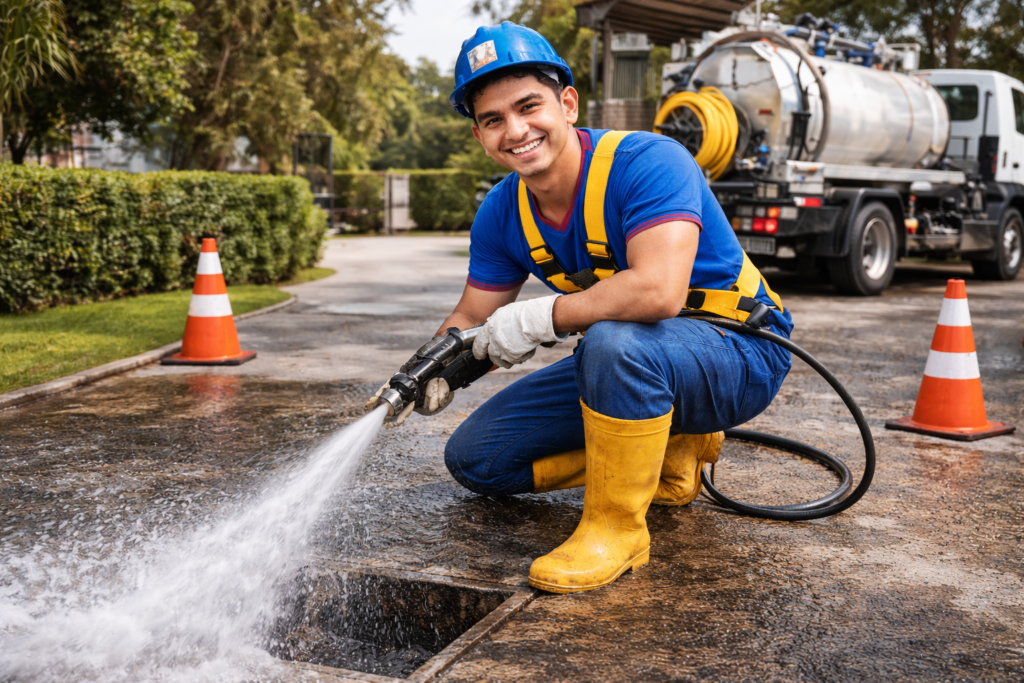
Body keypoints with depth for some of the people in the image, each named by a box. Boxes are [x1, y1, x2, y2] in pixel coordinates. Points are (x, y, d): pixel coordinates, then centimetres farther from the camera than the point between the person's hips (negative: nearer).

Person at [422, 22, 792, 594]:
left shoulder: (647, 162, -26)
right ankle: (669, 452, 10)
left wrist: (536, 319, -30)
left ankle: (617, 528, -19)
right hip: (629, 367, 8)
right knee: (473, 458, 5)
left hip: (739, 354, -8)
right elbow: (471, 320, 5)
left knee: (614, 340, -42)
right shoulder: (503, 214, -3)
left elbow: (658, 291, -41)